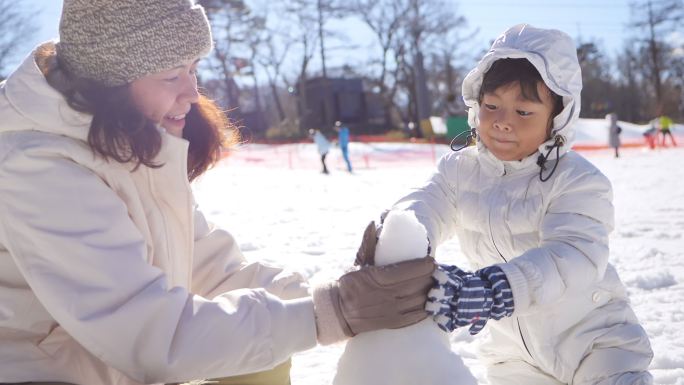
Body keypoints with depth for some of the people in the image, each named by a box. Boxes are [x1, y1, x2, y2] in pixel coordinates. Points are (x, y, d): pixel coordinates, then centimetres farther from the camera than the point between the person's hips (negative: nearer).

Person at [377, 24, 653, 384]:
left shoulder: (577, 180, -20)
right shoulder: (460, 170, -5)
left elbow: (576, 257, -34)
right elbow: (426, 203, -21)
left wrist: (493, 289, -51)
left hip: (596, 340, -3)